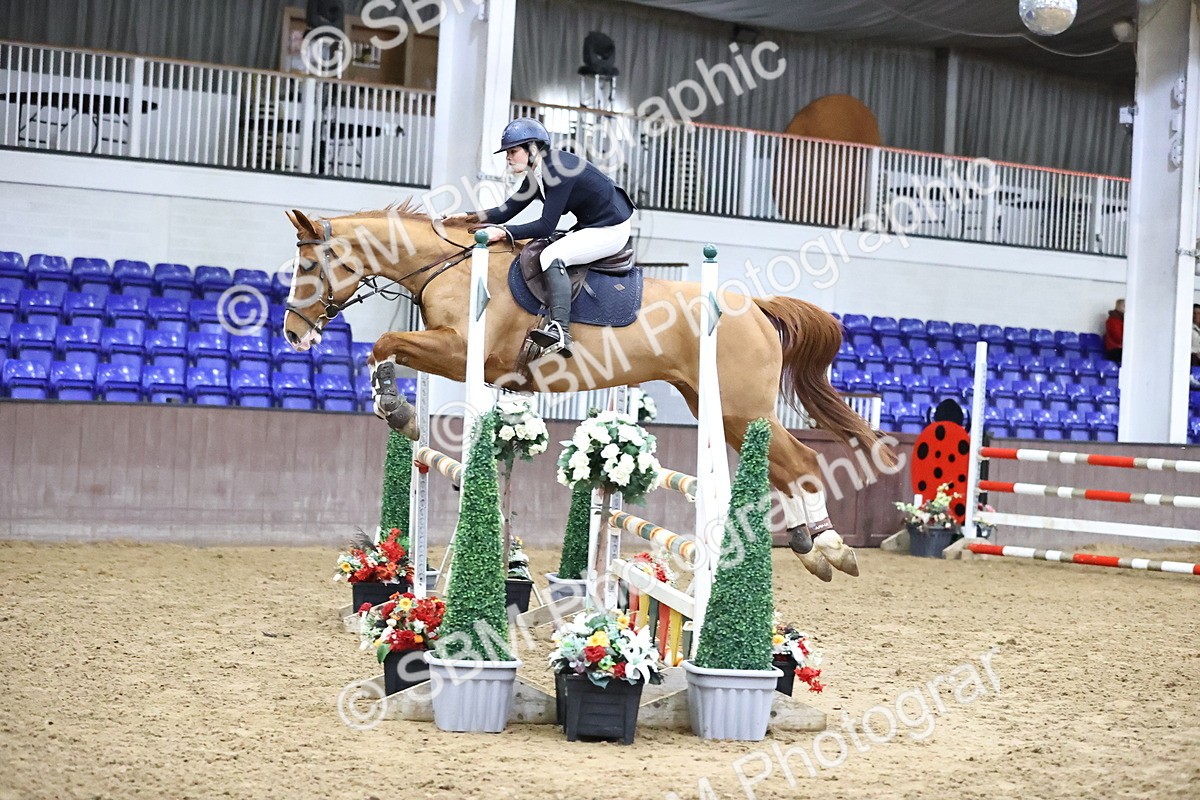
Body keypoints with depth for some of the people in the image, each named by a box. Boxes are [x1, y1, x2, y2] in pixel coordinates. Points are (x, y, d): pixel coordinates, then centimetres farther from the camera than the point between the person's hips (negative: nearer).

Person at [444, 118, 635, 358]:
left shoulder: (558, 169, -25)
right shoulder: (538, 173, 4)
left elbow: (546, 226, -27)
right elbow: (508, 210, 6)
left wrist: (503, 232, -27)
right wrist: (470, 217, -6)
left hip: (611, 230, -10)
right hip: (590, 225, 10)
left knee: (552, 256, -25)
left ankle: (560, 332, -33)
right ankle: (552, 319, 13)